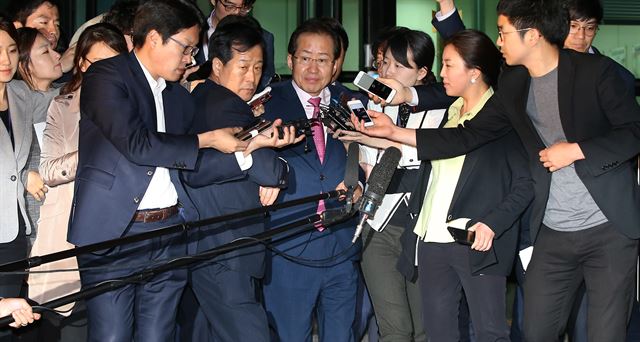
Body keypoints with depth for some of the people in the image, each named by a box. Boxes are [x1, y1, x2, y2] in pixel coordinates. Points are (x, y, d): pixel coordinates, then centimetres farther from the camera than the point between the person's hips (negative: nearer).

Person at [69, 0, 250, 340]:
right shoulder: (105, 76, -6)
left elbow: (188, 166, 13)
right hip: (113, 233, -6)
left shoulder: (179, 96, 16)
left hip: (169, 235, 6)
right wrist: (207, 139, -9)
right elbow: (136, 144, -18)